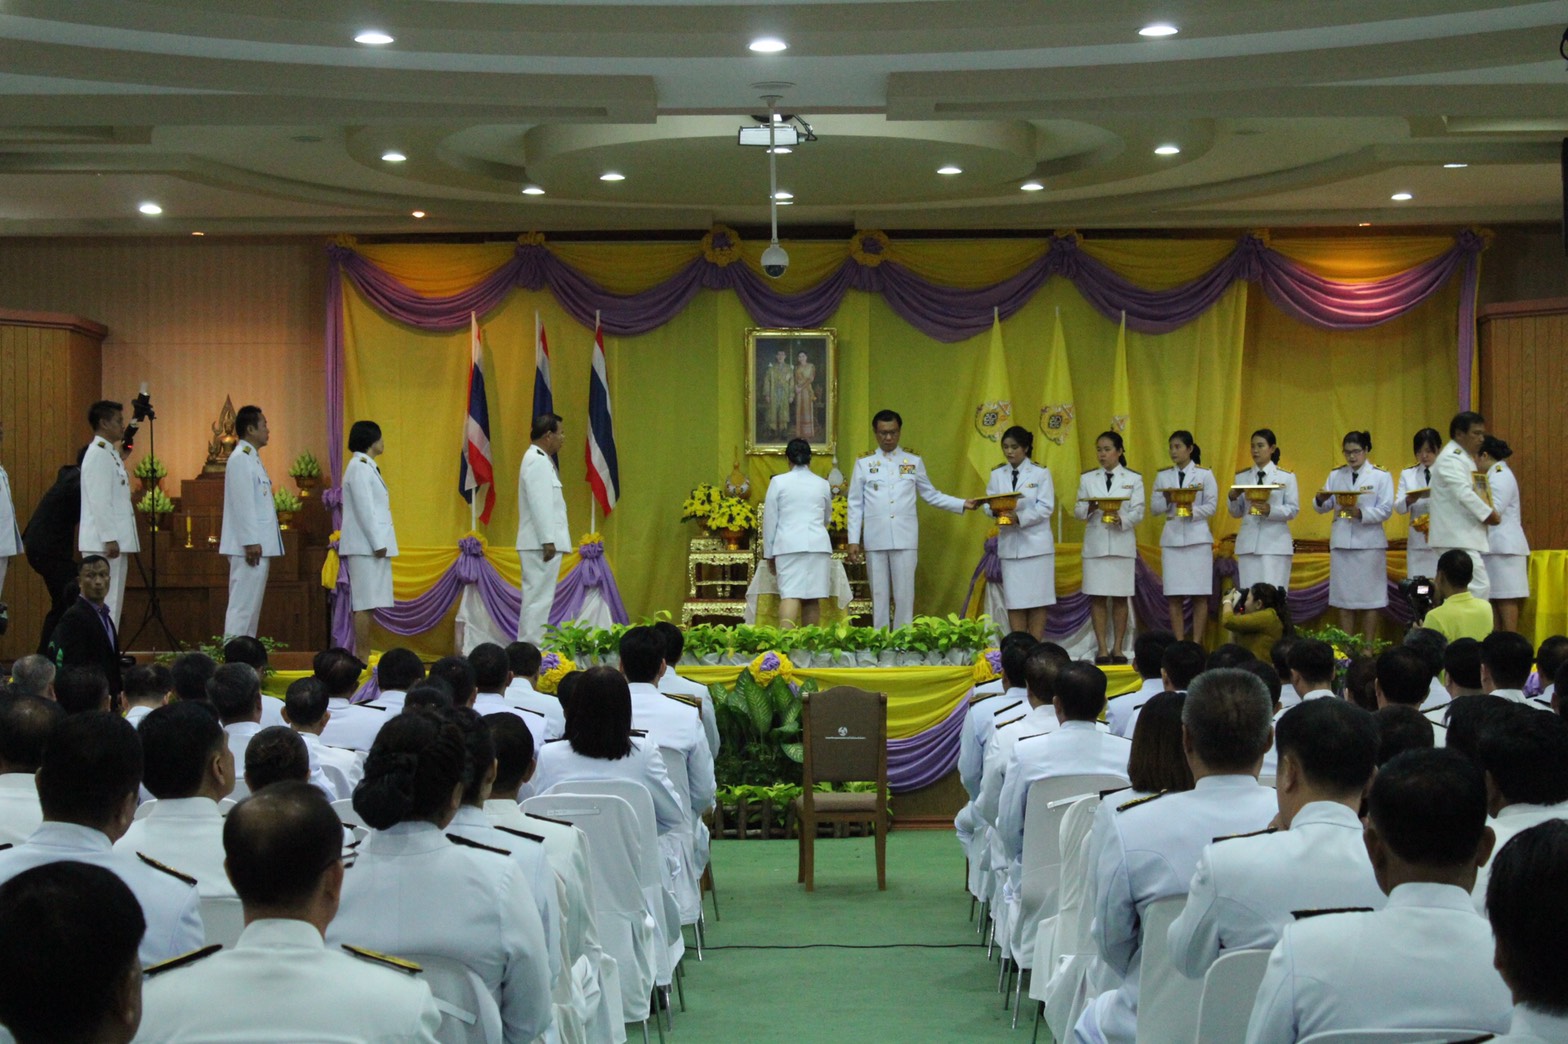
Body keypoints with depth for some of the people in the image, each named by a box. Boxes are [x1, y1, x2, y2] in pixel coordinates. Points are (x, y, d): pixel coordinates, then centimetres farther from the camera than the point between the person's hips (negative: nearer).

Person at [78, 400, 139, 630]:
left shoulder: (110, 453, 19)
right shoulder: (98, 454, -11)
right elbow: (99, 501, -18)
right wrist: (109, 538, -22)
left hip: (115, 541, 10)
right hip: (102, 542, -10)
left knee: (113, 602, 10)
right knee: (103, 601, -10)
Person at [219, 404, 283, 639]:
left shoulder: (251, 458, 19)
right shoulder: (240, 459, -12)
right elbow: (242, 504, -18)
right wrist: (251, 542, -22)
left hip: (257, 545, 10)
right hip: (249, 547, -10)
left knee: (251, 604, 11)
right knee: (242, 605, -9)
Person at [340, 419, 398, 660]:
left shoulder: (366, 466, 18)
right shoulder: (359, 467, -11)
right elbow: (364, 509, -17)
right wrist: (377, 543, -17)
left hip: (371, 545, 10)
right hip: (366, 545, -10)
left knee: (366, 604, 7)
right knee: (365, 603, -9)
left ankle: (361, 657, 8)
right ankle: (362, 657, -9)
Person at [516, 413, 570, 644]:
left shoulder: (539, 460, 19)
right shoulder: (538, 462, -14)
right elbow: (540, 504, -20)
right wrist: (548, 540, -22)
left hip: (540, 543, 10)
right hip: (541, 544, -10)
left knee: (536, 597, 12)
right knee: (539, 598, -9)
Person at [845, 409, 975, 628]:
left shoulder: (914, 462, 11)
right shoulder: (864, 464, 9)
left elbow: (931, 495, 16)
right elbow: (855, 505, 7)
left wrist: (962, 504, 5)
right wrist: (853, 540, 0)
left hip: (905, 539, 0)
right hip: (875, 539, 0)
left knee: (905, 594, -1)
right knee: (879, 594, 2)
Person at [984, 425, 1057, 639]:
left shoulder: (1041, 473, 1)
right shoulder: (997, 474, 11)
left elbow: (1046, 507, -7)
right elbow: (989, 504, 7)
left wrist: (1019, 517, -21)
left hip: (1036, 543, -3)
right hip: (1009, 543, 3)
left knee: (1037, 598, -3)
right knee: (1013, 599, 1)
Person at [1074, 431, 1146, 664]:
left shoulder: (1133, 479, 5)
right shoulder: (1087, 478, 9)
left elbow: (1138, 513, -2)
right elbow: (1077, 511, 6)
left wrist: (1121, 519, -22)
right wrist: (1089, 508, -17)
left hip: (1122, 543, -1)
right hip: (1095, 543, 1)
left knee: (1120, 597, 2)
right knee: (1097, 597, -2)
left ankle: (1118, 648, 10)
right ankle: (1102, 649, 3)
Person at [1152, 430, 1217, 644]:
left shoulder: (1205, 475, 5)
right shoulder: (1163, 477, 12)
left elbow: (1211, 506, -1)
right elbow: (1154, 507, 8)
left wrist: (1192, 511, -18)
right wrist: (1167, 500, -12)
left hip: (1198, 537, -2)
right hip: (1172, 538, 2)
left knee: (1200, 594, -4)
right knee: (1173, 595, -1)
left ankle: (1197, 642, 0)